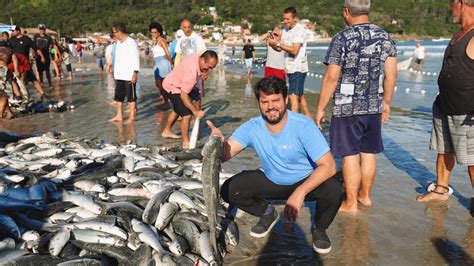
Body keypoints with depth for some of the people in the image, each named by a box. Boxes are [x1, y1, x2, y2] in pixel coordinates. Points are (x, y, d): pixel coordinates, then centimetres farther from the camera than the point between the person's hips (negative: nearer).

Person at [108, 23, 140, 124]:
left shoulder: (131, 43, -13)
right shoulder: (118, 42, 12)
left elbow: (136, 59, -16)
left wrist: (135, 73, -20)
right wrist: (115, 71, 18)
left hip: (129, 75, -8)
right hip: (119, 75, 8)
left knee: (131, 97, 2)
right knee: (118, 96, 12)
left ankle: (132, 117, 11)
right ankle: (119, 116, 22)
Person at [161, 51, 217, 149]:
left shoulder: (199, 58, -15)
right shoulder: (191, 72, -40)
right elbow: (183, 95, -38)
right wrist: (195, 111, -38)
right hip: (173, 88, -10)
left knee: (178, 110, 28)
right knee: (187, 114, -17)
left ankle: (167, 131, 48)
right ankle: (186, 143, -5)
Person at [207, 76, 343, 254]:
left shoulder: (303, 125, -25)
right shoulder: (252, 127, -15)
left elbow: (328, 166, -30)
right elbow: (225, 155, -23)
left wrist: (300, 193, -42)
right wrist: (219, 142, -47)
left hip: (306, 180, -3)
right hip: (271, 180, 3)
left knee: (334, 189, -33)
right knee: (229, 190, -15)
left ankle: (320, 229, 3)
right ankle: (268, 214, 15)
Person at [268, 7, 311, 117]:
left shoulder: (299, 30, -14)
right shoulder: (286, 30, 12)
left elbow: (294, 50, -23)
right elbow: (279, 48, 10)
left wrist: (278, 43, -21)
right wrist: (272, 44, -10)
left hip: (298, 68, -9)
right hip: (291, 68, 9)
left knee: (293, 96, -12)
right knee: (299, 95, 17)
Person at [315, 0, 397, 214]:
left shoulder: (342, 39, -11)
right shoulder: (385, 37, 5)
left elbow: (331, 77, -14)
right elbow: (391, 74, 5)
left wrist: (320, 108, -6)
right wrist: (386, 103, 17)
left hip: (347, 107, -5)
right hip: (374, 106, 5)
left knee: (350, 155, 2)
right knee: (369, 152, 16)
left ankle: (351, 203, 11)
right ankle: (365, 195, 31)